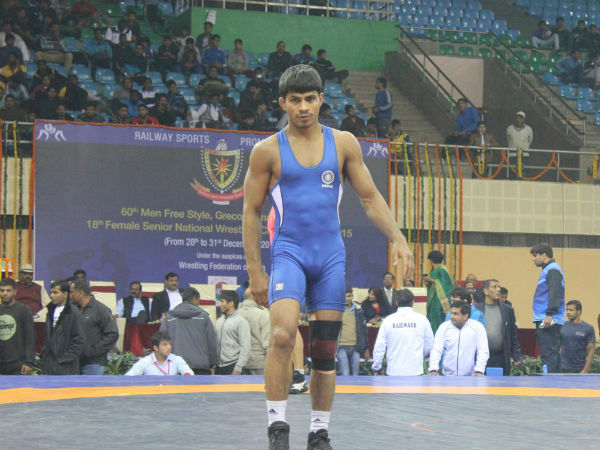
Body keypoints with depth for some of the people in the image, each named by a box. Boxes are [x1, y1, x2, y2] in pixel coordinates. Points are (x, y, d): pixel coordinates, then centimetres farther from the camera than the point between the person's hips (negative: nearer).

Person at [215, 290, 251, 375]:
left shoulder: (241, 321, -7)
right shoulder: (219, 321, 15)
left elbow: (245, 347, -12)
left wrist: (238, 368, -18)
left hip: (232, 366, -7)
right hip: (219, 367, 7)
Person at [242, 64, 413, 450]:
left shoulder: (343, 143, 6)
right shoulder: (268, 151, 0)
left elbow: (370, 197, 10)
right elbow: (251, 212, 4)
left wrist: (398, 238, -3)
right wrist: (255, 272, 0)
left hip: (331, 255, 3)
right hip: (289, 251, -3)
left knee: (325, 349, 6)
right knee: (282, 334, -24)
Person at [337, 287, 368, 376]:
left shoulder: (359, 311, 11)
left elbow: (364, 329, 16)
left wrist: (366, 348, 14)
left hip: (355, 348, 3)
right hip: (342, 347, -3)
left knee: (355, 374, 5)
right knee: (344, 374, -13)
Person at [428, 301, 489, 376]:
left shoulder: (477, 327, 0)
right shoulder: (444, 327, 4)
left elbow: (483, 352, -3)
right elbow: (436, 350, -1)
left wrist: (479, 371, -16)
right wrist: (433, 369, -15)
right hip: (447, 375, 2)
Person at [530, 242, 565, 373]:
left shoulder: (552, 270, -9)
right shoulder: (548, 269, 21)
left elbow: (555, 293, -19)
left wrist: (549, 315, -26)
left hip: (549, 322, -10)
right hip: (544, 322, 10)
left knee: (548, 354, -14)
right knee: (547, 354, 10)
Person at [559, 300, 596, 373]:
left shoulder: (588, 328, -2)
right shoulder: (562, 326, 5)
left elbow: (591, 350, -3)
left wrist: (586, 370, -11)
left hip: (580, 369, -2)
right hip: (564, 369, 2)